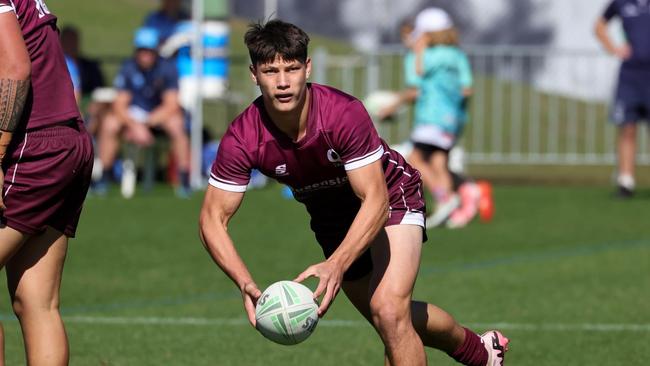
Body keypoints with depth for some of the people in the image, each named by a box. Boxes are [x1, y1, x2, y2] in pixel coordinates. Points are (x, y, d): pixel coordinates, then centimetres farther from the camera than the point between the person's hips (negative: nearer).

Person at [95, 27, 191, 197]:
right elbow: (119, 105, -12)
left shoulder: (167, 68, -15)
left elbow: (171, 105, -20)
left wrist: (145, 123, -29)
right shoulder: (128, 68, -10)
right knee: (109, 123, -24)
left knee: (176, 124, -35)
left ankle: (185, 182, -28)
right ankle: (102, 179, -13)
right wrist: (134, 125, -31)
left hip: (162, 112, -2)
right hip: (134, 112, 2)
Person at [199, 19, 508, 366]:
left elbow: (375, 199, -37)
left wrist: (336, 265, -51)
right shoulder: (242, 139, -27)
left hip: (391, 198, -4)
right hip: (331, 217, 4)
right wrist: (246, 284, -41)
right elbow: (213, 218, -24)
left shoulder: (344, 113, -35)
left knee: (388, 311, -26)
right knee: (399, 322, 16)